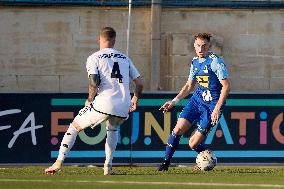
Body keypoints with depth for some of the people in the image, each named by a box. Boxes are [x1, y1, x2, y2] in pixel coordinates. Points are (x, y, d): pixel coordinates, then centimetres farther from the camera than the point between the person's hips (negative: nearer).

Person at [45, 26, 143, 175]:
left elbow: (94, 81, -11)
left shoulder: (94, 58, 5)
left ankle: (59, 162, 3)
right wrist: (135, 100, 33)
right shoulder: (125, 58, 19)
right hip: (123, 108, 4)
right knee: (112, 129, 35)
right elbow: (139, 83, 16)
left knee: (75, 126, 13)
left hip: (104, 103, -4)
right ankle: (108, 167, 23)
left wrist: (90, 99, 5)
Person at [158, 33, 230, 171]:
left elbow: (226, 86, -15)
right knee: (178, 129, -11)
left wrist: (217, 108, -20)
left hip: (212, 104, -6)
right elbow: (189, 86, 21)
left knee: (193, 144, -8)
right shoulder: (195, 62, 9)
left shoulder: (215, 62, -14)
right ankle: (166, 162, 2)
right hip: (197, 99, 6)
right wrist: (174, 101, 11)